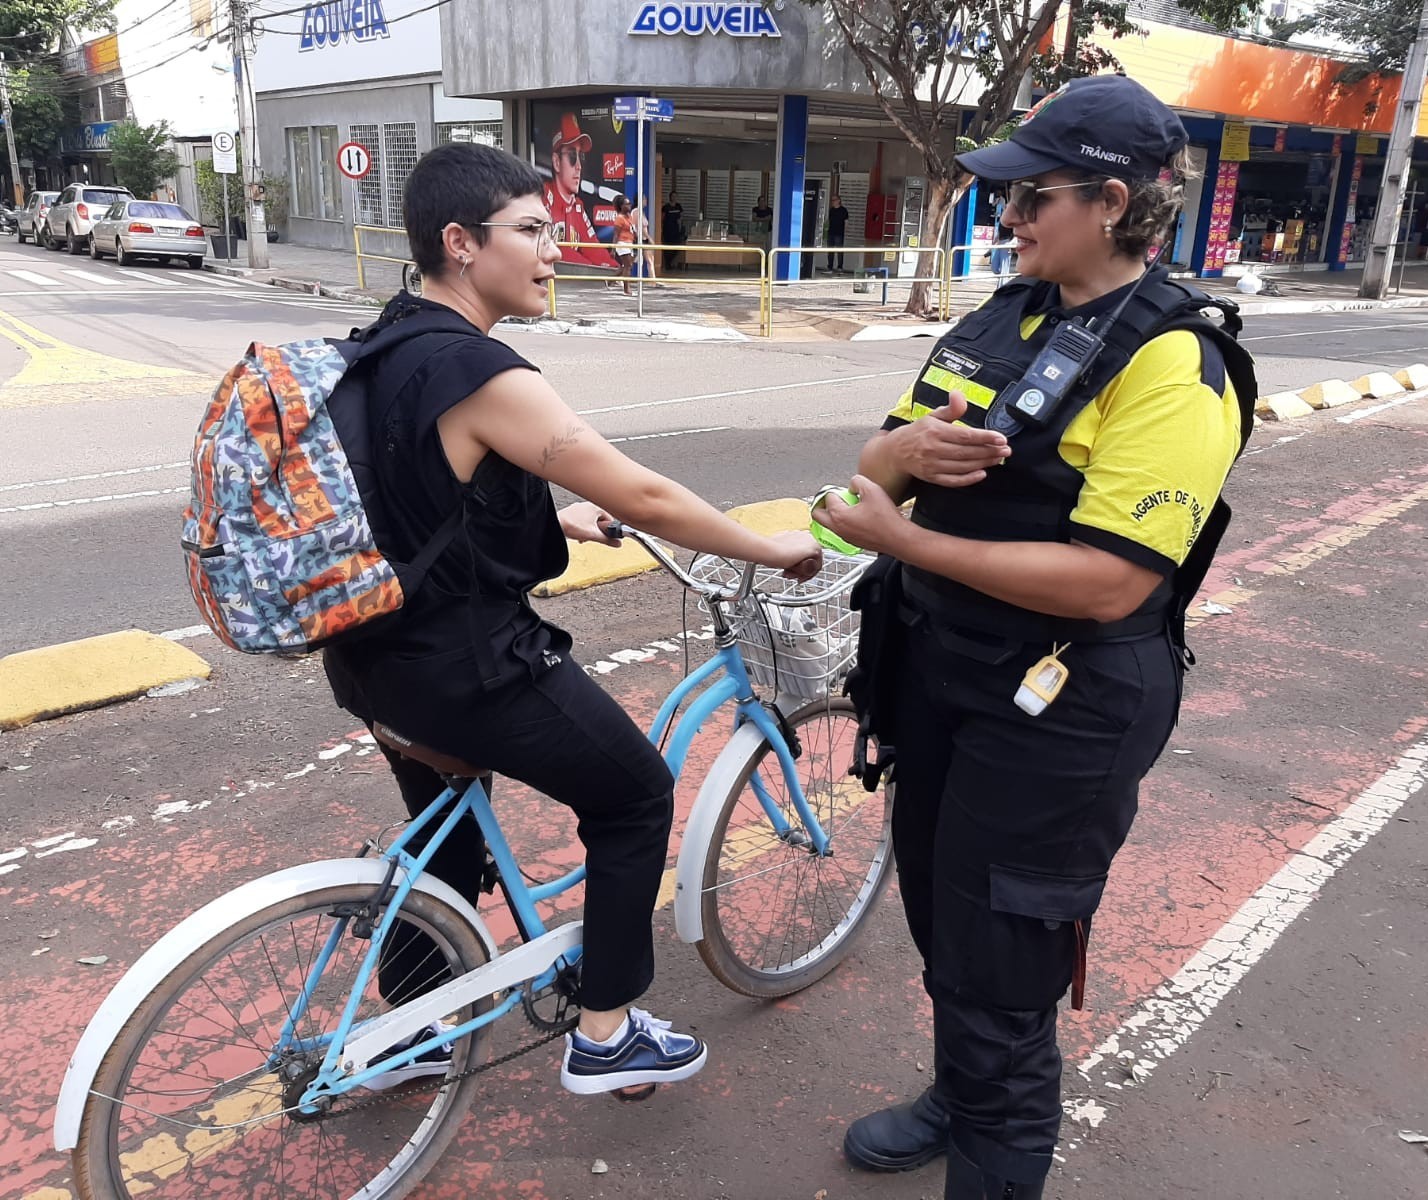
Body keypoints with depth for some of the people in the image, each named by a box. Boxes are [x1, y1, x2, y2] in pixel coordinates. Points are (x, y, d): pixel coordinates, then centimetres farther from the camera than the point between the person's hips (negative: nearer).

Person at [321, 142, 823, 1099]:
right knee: (638, 797, 10)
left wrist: (558, 518, 23)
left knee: (446, 832, 28)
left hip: (377, 651, 9)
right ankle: (606, 1037, 22)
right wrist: (772, 548, -10)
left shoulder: (384, 348, 5)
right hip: (466, 668, -9)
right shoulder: (485, 373, -24)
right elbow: (645, 497, -23)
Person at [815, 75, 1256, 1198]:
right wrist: (908, 449, -17)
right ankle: (959, 1099, 51)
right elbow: (877, 463, 7)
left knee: (999, 977, 5)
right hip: (937, 673, 8)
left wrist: (900, 538, -23)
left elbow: (1106, 582, -27)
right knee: (941, 924, 25)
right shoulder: (1001, 318, 7)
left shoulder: (1173, 365, -18)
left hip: (1058, 714, -8)